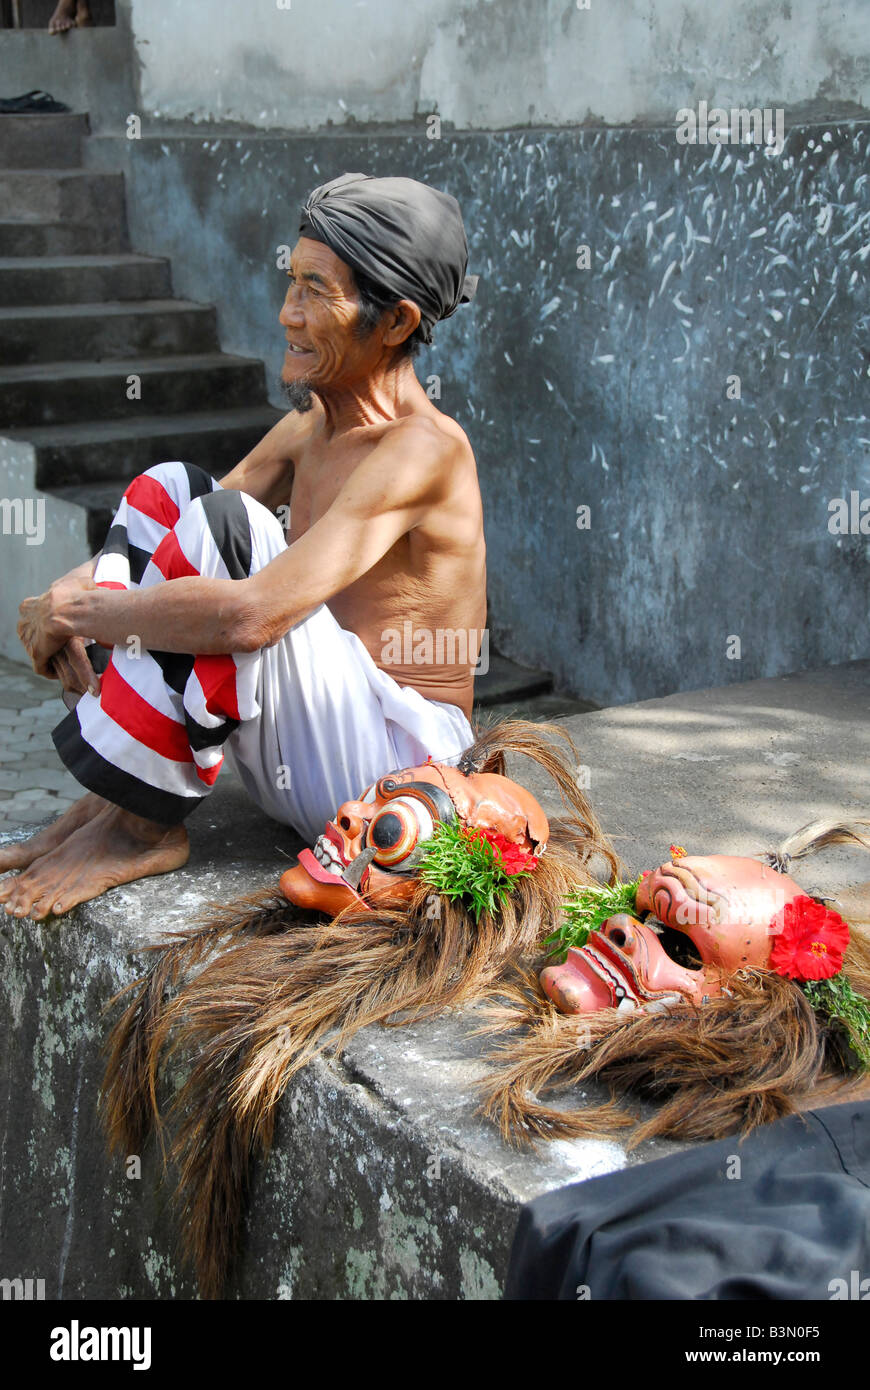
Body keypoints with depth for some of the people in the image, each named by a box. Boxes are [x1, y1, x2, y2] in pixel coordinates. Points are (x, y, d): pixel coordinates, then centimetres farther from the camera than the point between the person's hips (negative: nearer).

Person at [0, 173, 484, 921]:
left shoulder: (424, 449, -19)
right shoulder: (309, 425, 10)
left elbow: (251, 615, -31)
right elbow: (177, 526, 11)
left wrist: (79, 612, -18)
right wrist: (71, 592, -10)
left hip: (392, 769, -9)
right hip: (303, 759, 9)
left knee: (222, 523, -27)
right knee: (164, 491, 0)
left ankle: (145, 824, -15)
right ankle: (110, 797, -8)